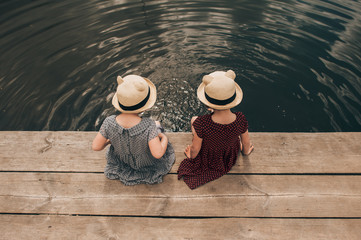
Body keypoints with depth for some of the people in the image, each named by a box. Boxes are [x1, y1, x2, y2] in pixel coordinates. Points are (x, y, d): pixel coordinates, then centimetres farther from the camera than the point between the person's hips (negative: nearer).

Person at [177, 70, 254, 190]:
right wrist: (246, 151, 15)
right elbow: (246, 142, -10)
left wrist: (191, 155, 2)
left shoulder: (201, 123, -41)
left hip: (207, 159, -2)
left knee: (193, 119, 18)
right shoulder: (240, 119, -31)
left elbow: (194, 149, -23)